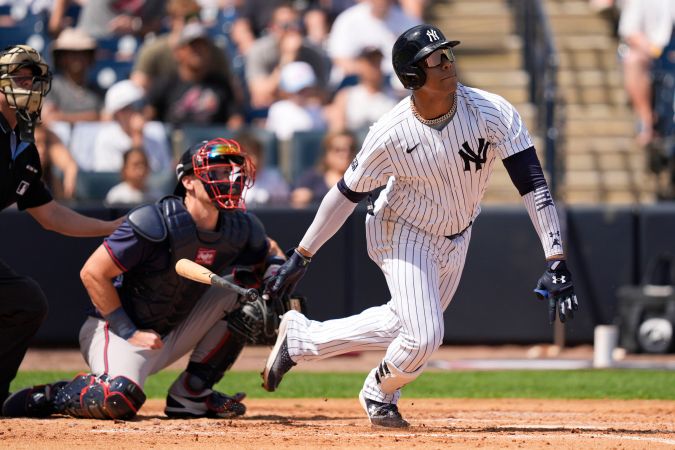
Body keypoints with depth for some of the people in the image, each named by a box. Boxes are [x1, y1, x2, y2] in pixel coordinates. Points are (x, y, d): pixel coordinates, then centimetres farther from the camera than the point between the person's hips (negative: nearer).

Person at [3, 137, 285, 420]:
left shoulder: (240, 229, -4)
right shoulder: (156, 223, -23)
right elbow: (92, 273, -20)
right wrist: (129, 333, -19)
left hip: (173, 334, 7)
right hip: (116, 329, -7)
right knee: (121, 398, -36)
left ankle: (190, 394, 1)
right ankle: (51, 397, -4)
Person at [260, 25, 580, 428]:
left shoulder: (493, 113, -25)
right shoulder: (391, 135, -27)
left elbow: (532, 183, -27)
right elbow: (347, 193, -13)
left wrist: (556, 262, -35)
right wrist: (301, 258, -8)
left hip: (456, 239, 4)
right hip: (405, 234, -4)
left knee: (405, 326, 16)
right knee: (423, 337, -14)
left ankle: (299, 338, 37)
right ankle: (379, 395, 18)